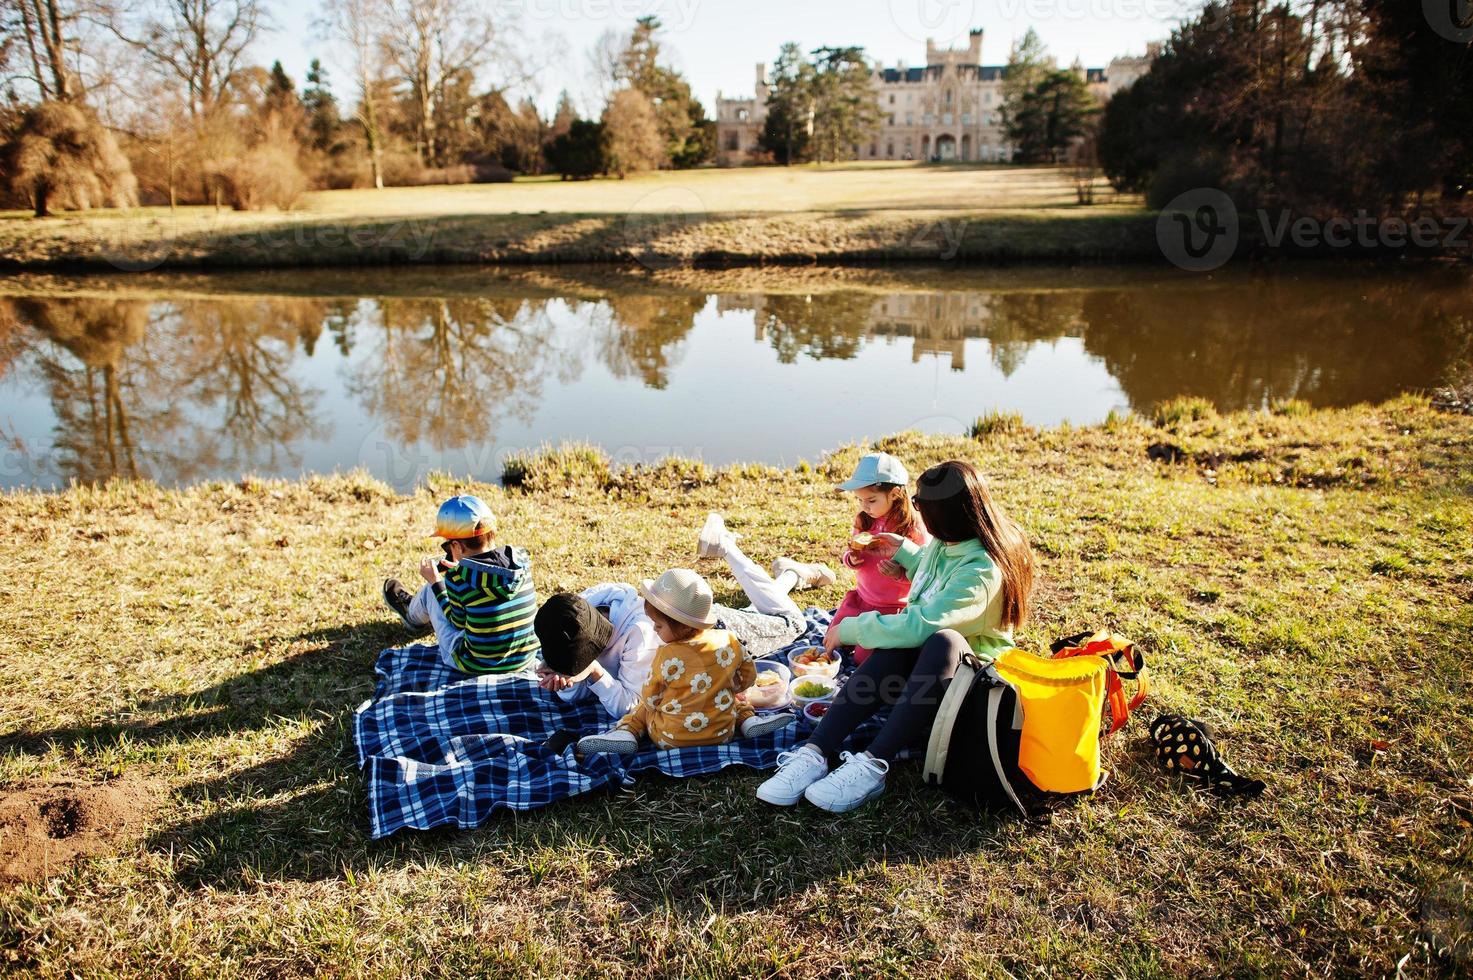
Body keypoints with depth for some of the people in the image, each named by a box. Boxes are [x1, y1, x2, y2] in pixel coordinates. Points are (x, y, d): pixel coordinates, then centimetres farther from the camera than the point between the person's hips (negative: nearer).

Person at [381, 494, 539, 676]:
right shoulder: (521, 559, -9)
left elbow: (459, 623, -4)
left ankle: (413, 615, 52)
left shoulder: (458, 578, -22)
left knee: (429, 591, 16)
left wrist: (435, 582, 5)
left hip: (476, 666, -4)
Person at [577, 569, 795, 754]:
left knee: (642, 706, 26)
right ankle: (749, 720, 9)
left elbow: (650, 699, -8)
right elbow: (747, 678, 4)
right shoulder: (727, 641, -12)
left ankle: (625, 732, 3)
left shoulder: (666, 657, -21)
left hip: (672, 741, -2)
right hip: (722, 734, 2)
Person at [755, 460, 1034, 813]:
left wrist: (850, 629, -25)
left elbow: (919, 625, -35)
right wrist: (904, 551, 21)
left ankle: (872, 765, -45)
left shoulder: (983, 571, -26)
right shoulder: (946, 542, 1)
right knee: (895, 648, -29)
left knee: (943, 640, -40)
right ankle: (813, 754, -40)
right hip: (923, 653, 7)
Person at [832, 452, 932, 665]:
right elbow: (850, 553, 12)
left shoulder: (915, 527, -18)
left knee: (864, 658, -10)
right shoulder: (863, 521, -1)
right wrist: (851, 559, -12)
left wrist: (901, 572, -34)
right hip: (861, 599, 6)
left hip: (894, 607, -6)